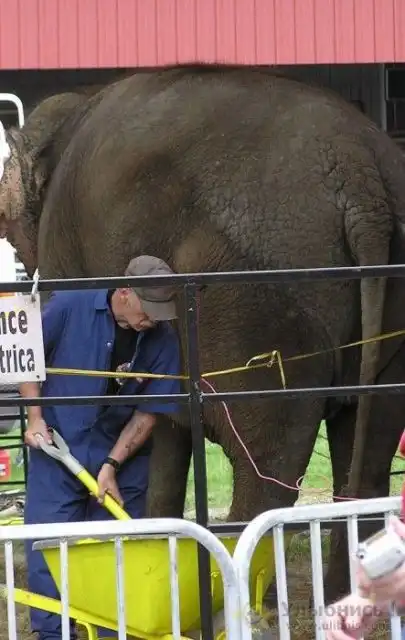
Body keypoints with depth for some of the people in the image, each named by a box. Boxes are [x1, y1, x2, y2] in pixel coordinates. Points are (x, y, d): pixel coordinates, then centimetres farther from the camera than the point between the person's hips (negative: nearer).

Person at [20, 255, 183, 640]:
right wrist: (36, 418, -4)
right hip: (57, 449, -1)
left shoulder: (162, 340, -9)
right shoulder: (71, 305, -12)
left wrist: (113, 465, -11)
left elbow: (150, 412, -5)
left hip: (122, 458, 1)